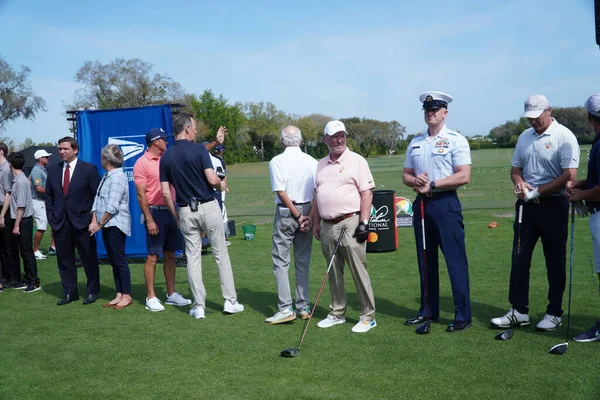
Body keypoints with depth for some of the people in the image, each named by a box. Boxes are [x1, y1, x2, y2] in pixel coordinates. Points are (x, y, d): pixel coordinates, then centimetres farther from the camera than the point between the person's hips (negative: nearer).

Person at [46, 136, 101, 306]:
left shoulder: (89, 169, -4)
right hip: (59, 222, 4)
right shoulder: (53, 169, 9)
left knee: (89, 259, 6)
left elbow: (98, 195, -4)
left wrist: (93, 218, -9)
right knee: (64, 260, 9)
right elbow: (49, 195, 13)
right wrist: (51, 217, 5)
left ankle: (92, 291, 19)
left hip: (81, 222, -4)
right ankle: (70, 292, 21)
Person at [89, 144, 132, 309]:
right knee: (113, 261, 11)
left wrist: (100, 224, -11)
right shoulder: (106, 177, 16)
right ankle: (119, 295, 16)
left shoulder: (118, 177, -13)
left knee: (120, 260, -5)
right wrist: (94, 221, 1)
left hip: (116, 224, -9)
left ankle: (126, 296, 2)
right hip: (107, 225, 9)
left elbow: (112, 206, -18)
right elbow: (97, 199, 13)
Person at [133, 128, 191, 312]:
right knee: (153, 256, -1)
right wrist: (149, 220, -17)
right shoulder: (142, 163, -9)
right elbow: (141, 195, -12)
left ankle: (171, 294, 20)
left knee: (170, 254, 11)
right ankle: (151, 298, 7)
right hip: (155, 212, -7)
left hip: (170, 211, 7)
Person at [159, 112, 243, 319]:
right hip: (208, 207, -3)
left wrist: (176, 216, 12)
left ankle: (199, 306, 10)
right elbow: (213, 179, -20)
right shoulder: (199, 150, -11)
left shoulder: (166, 157, 3)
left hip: (186, 211, 4)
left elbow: (166, 193, 2)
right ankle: (230, 301, 11)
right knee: (221, 254, 7)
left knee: (193, 257, 8)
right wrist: (221, 186, 3)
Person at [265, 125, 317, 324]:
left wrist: (297, 216, -8)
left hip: (285, 213, -4)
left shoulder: (277, 161, -6)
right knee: (303, 262, 11)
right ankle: (303, 307, 15)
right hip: (307, 212, 4)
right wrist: (309, 216, -2)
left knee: (281, 261, 2)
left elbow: (281, 192, -12)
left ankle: (285, 308, -2)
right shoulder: (312, 161, 3)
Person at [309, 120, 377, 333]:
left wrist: (363, 222, -15)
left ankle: (368, 316, 7)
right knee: (333, 272, 13)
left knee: (358, 271, -3)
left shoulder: (356, 161, -4)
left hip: (349, 223, -6)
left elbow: (366, 193, -8)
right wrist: (316, 222, 15)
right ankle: (337, 313, 25)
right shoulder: (321, 164, 15)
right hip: (327, 226, 6)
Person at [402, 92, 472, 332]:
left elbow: (464, 176, -12)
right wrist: (415, 181, -7)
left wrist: (432, 184, -14)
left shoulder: (456, 140, -3)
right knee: (425, 259, 11)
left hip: (445, 203, -6)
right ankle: (428, 310, 22)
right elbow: (406, 175, 16)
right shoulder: (415, 143, 14)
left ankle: (463, 315, 3)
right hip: (421, 203, 6)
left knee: (455, 260, -5)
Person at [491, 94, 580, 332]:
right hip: (526, 205, 6)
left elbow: (569, 176, -16)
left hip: (553, 205, -6)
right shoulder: (524, 137, 11)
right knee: (519, 258, 5)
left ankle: (554, 313, 16)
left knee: (555, 262, 4)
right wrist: (519, 182, -5)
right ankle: (519, 311, 14)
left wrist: (537, 191, -17)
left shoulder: (564, 137, -10)